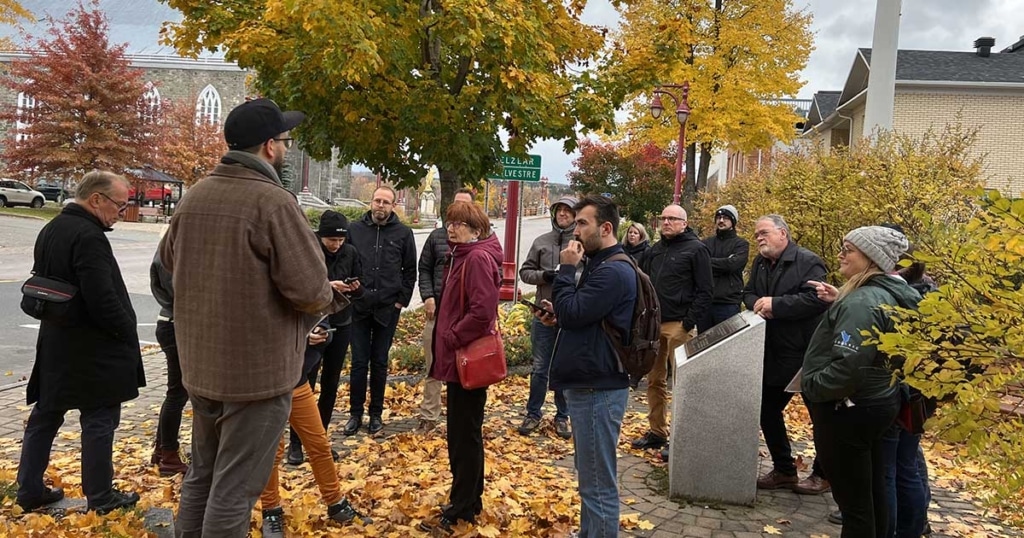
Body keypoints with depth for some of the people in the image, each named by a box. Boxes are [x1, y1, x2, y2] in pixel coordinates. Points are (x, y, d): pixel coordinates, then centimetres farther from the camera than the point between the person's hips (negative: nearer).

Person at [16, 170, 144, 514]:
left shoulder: (50, 231, 9)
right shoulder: (88, 237, -22)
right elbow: (103, 300, -25)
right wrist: (129, 335, -12)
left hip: (55, 344, 9)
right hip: (92, 351, -9)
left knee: (45, 416, 17)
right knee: (99, 421, 2)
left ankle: (29, 490, 27)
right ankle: (100, 496, 13)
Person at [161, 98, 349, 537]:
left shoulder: (194, 195, 3)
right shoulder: (274, 202, -19)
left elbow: (169, 258, 19)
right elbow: (310, 291, -22)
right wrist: (330, 296, 0)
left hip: (200, 364, 8)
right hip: (258, 370, -7)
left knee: (201, 474, 23)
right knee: (234, 487, 5)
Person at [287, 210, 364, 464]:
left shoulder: (350, 252, -1)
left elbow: (360, 288, 7)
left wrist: (356, 289, -16)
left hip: (341, 326, 4)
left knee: (331, 384, 11)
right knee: (305, 384, -1)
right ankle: (295, 442, 12)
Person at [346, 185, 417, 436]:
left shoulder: (403, 233, 1)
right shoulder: (355, 229, 2)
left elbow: (410, 270, 5)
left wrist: (402, 300, -1)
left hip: (388, 309, 0)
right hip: (359, 307, 0)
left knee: (380, 363, 10)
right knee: (359, 363, 4)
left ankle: (376, 413, 21)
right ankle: (355, 413, 17)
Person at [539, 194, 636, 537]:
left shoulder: (613, 271, -18)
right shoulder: (601, 266, 17)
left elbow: (572, 313, -21)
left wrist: (566, 269, -11)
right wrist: (557, 318, 5)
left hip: (598, 389, -11)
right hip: (588, 384, 11)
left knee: (599, 483, -2)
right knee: (591, 477, 20)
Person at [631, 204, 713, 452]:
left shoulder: (696, 249, -4)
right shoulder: (655, 250, 17)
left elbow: (705, 290, -9)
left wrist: (690, 322, -14)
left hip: (678, 325, -7)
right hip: (652, 323, 7)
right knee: (654, 380, 11)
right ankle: (657, 432, 21)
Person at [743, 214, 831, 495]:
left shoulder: (808, 261, -13)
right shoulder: (759, 263, 11)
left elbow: (817, 298, -24)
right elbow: (748, 293, 14)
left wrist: (775, 305, -24)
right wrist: (757, 303, -9)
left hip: (807, 354, -8)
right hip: (773, 354, 8)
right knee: (767, 410, 12)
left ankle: (822, 474, 21)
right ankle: (783, 469, 26)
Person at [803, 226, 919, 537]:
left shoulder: (861, 302, -25)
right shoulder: (891, 295, 7)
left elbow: (848, 367, -33)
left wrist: (810, 386, -18)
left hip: (849, 410, -10)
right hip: (878, 401, 10)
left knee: (852, 499, 3)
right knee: (871, 492, 22)